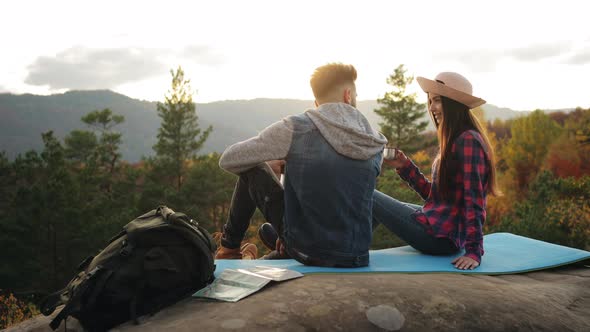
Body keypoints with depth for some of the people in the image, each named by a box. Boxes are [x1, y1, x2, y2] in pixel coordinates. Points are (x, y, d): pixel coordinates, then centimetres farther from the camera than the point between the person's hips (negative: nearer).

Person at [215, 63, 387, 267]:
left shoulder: (295, 128, -13)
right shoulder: (376, 144, -2)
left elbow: (228, 160, -4)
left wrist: (275, 165, 14)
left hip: (305, 249, -3)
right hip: (355, 254, 4)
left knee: (251, 170, 14)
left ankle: (229, 248, 29)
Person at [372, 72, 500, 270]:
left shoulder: (467, 141, -18)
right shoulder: (452, 141, 11)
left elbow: (474, 201, -22)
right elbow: (433, 194, 11)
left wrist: (474, 252, -24)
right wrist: (405, 167, 5)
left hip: (441, 236, -10)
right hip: (438, 227, 10)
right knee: (377, 202, 24)